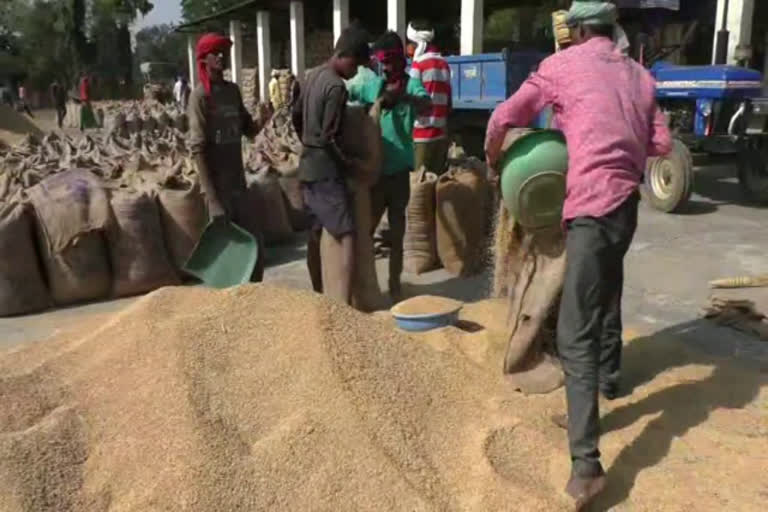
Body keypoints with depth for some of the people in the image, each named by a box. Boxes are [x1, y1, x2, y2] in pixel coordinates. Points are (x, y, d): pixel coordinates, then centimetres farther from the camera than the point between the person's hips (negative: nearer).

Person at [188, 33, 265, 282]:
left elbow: (249, 130, 18)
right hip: (218, 187, -7)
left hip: (238, 184, 7)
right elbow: (197, 149, -16)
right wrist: (212, 198, -21)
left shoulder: (233, 90, 11)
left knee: (254, 244, 10)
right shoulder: (200, 96, -10)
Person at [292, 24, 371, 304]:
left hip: (308, 166, 10)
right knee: (348, 237, -12)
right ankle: (344, 306, -18)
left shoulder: (312, 75, 10)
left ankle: (317, 295, 26)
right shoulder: (336, 86, -18)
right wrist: (348, 163, -8)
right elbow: (329, 139, -20)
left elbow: (296, 118, 20)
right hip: (326, 170, -10)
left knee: (315, 234, 16)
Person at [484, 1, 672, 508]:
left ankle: (586, 463, -17)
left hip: (592, 205, -7)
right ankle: (610, 376, 53)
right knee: (607, 292, 31)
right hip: (627, 201, 7)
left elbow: (503, 118, 2)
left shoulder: (563, 65, 0)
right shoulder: (639, 75, 14)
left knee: (576, 333, -11)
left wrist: (494, 159, 21)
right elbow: (662, 143, 13)